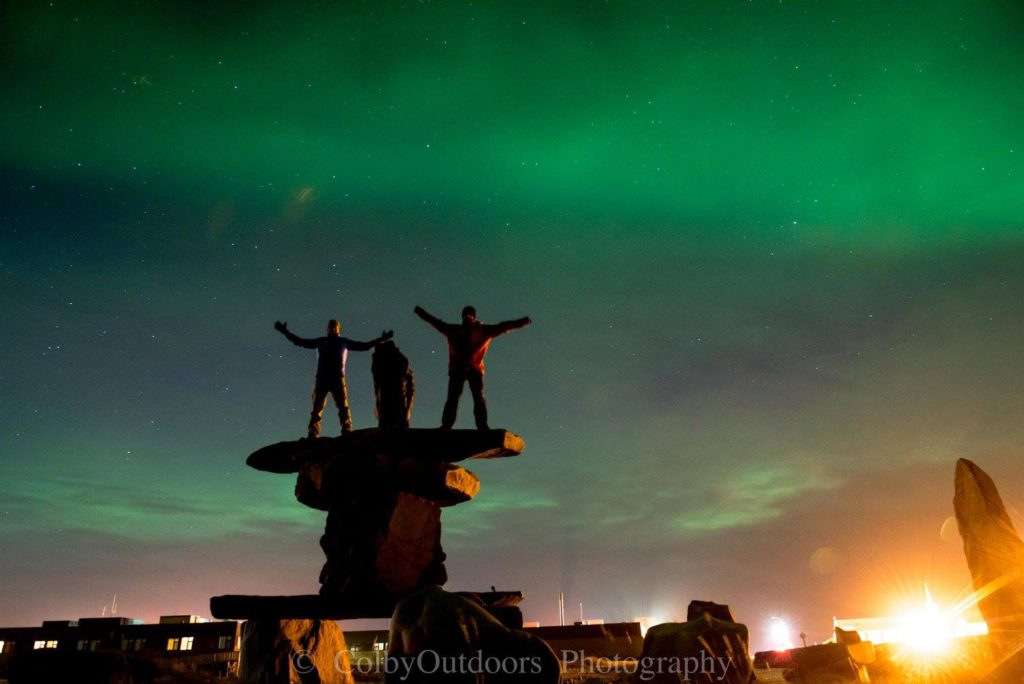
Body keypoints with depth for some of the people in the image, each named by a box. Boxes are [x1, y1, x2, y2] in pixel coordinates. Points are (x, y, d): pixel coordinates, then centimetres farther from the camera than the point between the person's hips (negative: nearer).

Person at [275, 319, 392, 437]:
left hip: (338, 378, -1)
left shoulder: (343, 342, 21)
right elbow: (301, 341, 23)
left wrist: (381, 339, 18)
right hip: (322, 378, 1)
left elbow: (363, 346, 22)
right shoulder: (321, 341, 21)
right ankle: (313, 434, -9)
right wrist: (286, 332, 19)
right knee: (317, 407, -6)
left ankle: (347, 431, -18)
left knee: (343, 407, -12)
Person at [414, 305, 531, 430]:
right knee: (452, 396, -6)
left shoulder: (483, 330, 10)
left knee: (478, 397, -9)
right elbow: (435, 322, 21)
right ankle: (446, 425, -10)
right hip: (457, 368, 1)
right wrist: (421, 312, 24)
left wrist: (520, 322, 3)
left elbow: (502, 327, 8)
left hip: (475, 368, -1)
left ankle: (482, 425, -13)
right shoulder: (453, 330, 14)